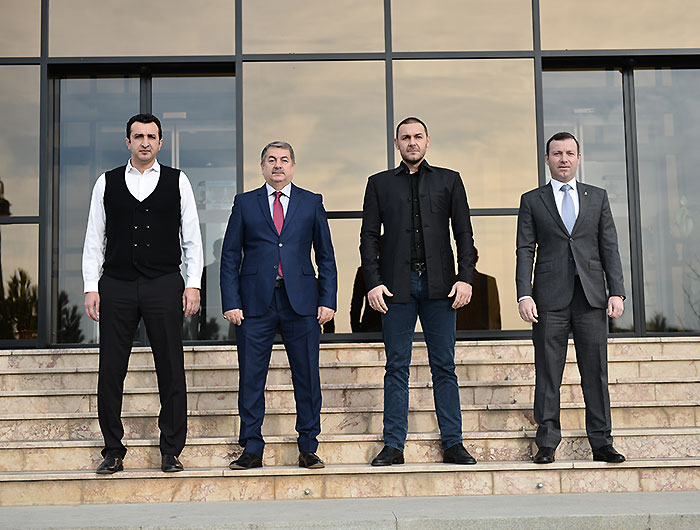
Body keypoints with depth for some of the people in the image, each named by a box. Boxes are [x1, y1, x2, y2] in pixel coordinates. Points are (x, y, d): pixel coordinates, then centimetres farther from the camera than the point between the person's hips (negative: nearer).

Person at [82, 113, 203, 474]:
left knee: (171, 370, 1)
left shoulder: (177, 181, 8)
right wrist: (91, 288, 1)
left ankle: (171, 452, 12)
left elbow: (192, 238, 7)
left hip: (164, 285, -1)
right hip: (116, 285, 1)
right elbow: (94, 240, 9)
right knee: (110, 370, 2)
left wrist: (193, 284, -2)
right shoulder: (106, 183, 10)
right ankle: (113, 451, 14)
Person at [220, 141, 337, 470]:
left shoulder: (312, 203, 10)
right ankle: (252, 450, 13)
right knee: (250, 379, 2)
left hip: (301, 304, 0)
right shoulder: (244, 203, 9)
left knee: (307, 378, 3)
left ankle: (308, 449, 14)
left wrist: (327, 301, 1)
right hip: (255, 304, 0)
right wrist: (231, 302, -2)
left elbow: (326, 256, 10)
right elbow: (230, 256, 7)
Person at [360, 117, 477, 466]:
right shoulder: (379, 183, 13)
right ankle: (393, 446, 6)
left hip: (439, 284, 0)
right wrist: (372, 282, -4)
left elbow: (463, 232, 8)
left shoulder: (448, 180, 13)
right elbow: (369, 237, 7)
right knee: (397, 368, 1)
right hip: (397, 286, 0)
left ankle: (452, 444, 8)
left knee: (444, 367, 2)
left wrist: (465, 277, -3)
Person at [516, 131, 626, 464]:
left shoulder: (597, 197, 14)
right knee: (547, 374, 0)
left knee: (596, 372, 3)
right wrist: (524, 295, -7)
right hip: (550, 299, -1)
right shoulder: (532, 200, 9)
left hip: (591, 297, 1)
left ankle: (601, 443, 10)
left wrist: (617, 292, 1)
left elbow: (610, 248, 10)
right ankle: (547, 444, 8)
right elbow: (525, 251, 4)